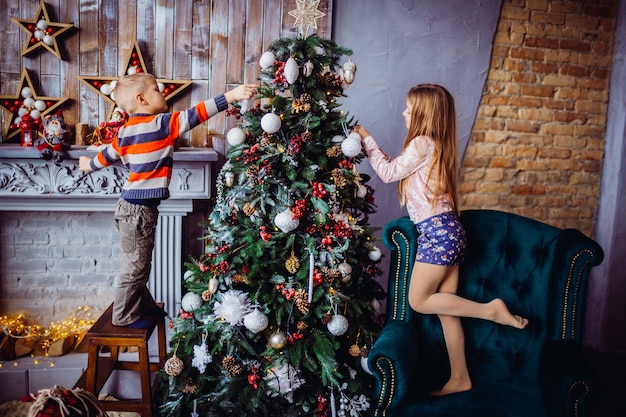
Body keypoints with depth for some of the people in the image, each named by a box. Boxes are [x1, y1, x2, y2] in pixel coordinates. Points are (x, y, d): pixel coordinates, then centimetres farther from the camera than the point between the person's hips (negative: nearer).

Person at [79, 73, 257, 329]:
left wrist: (89, 165, 44)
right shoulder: (161, 124, -15)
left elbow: (107, 155, 22)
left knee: (139, 262, 21)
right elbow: (195, 115, -22)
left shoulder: (126, 131, 9)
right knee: (136, 265, 5)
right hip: (140, 209, -9)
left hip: (131, 205, 9)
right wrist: (233, 95, -24)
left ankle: (143, 305, 36)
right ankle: (125, 316, 19)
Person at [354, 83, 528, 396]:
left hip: (437, 230, -10)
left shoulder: (422, 143, -11)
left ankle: (492, 310, -1)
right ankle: (460, 379, 19)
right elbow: (396, 169, 20)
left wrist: (367, 140, 4)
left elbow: (389, 173, -4)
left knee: (418, 301, -2)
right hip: (447, 230, 10)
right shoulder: (436, 145, 18)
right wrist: (369, 146, 18)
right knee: (444, 306, 11)